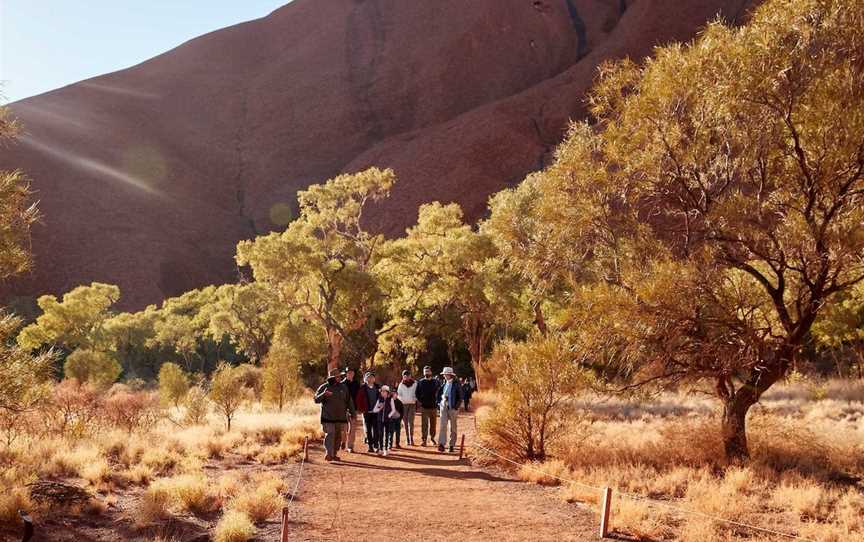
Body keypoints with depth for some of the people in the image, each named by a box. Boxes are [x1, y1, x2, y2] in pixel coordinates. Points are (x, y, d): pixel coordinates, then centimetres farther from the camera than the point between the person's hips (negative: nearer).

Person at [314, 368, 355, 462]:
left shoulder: (343, 387, 11)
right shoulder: (324, 387, 0)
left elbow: (348, 401, 18)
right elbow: (316, 399, -5)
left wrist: (352, 412, 14)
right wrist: (324, 394, -23)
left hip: (340, 417, 4)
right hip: (328, 417, -4)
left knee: (338, 436, 6)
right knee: (329, 434, -14)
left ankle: (334, 454, 15)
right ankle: (329, 454, -17)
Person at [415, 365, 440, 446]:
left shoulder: (435, 382, 5)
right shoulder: (420, 382, 4)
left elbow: (438, 392, 8)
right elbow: (416, 393, 7)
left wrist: (437, 401, -2)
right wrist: (419, 401, -4)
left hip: (433, 406, 2)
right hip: (424, 406, -2)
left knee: (433, 424, 10)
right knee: (424, 424, -7)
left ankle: (432, 438, 24)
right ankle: (423, 440, -7)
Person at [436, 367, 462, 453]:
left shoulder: (456, 384, -5)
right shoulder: (444, 384, 9)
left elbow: (460, 397, -5)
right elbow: (439, 394, 18)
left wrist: (456, 407, -12)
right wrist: (439, 404, 7)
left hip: (452, 408, -3)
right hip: (443, 407, 3)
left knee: (453, 427, 6)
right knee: (442, 425, -10)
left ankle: (452, 445, 13)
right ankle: (441, 444, -16)